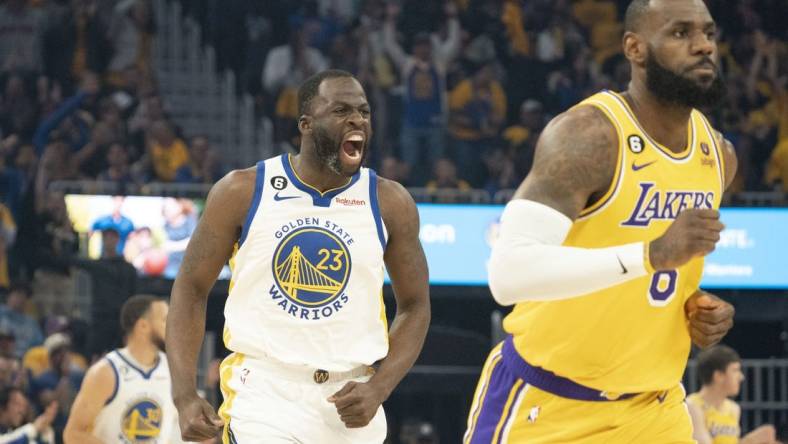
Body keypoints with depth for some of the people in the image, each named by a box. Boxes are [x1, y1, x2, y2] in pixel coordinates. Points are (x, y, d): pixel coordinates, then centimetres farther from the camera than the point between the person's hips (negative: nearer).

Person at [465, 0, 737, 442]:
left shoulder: (718, 153, 5)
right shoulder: (587, 135, -20)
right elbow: (509, 273, -33)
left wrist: (703, 307, 2)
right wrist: (652, 252, -40)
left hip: (651, 407, 7)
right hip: (544, 404, -6)